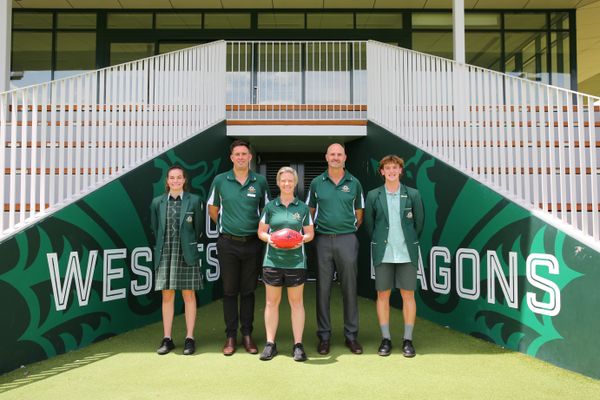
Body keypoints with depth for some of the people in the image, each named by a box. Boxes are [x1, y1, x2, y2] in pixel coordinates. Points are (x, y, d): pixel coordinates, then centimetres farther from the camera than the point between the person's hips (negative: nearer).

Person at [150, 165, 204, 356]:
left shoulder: (194, 201, -2)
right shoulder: (157, 202, 5)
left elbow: (198, 227, 4)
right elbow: (154, 228, 13)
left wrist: (189, 245, 7)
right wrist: (164, 246, 11)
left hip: (186, 254, -2)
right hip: (165, 254, 2)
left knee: (188, 295, 5)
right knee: (167, 296, 7)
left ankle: (189, 338, 14)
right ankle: (167, 339, 17)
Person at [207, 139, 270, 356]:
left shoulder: (260, 181, 2)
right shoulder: (220, 180, 0)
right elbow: (212, 209, 12)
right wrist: (226, 226, 8)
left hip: (252, 243, 1)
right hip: (228, 243, 0)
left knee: (248, 291, 9)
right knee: (229, 291, 6)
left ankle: (247, 335, 20)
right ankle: (231, 336, 16)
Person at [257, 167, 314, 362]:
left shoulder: (302, 207, 5)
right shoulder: (270, 206, 5)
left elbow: (310, 233, 9)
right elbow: (261, 232, 9)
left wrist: (302, 239, -11)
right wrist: (269, 238, -12)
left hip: (296, 261, 0)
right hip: (273, 260, 1)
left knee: (296, 302, 5)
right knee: (272, 301, 7)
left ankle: (298, 345, 14)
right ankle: (270, 344, 17)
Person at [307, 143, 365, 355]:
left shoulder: (354, 183, 5)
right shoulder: (317, 183, 6)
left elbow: (359, 214, 13)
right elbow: (311, 211, 13)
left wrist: (349, 230, 6)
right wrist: (315, 230, 4)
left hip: (347, 240, 0)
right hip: (323, 240, 0)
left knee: (349, 288, 5)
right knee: (323, 289, 4)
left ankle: (351, 335, 16)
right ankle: (324, 336, 15)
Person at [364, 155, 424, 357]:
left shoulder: (413, 194, 1)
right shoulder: (373, 196, 1)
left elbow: (419, 222, 9)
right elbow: (368, 223, 9)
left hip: (407, 253, 0)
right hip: (383, 253, 0)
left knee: (408, 295, 4)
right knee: (383, 295, 5)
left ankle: (408, 340, 16)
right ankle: (385, 339, 17)